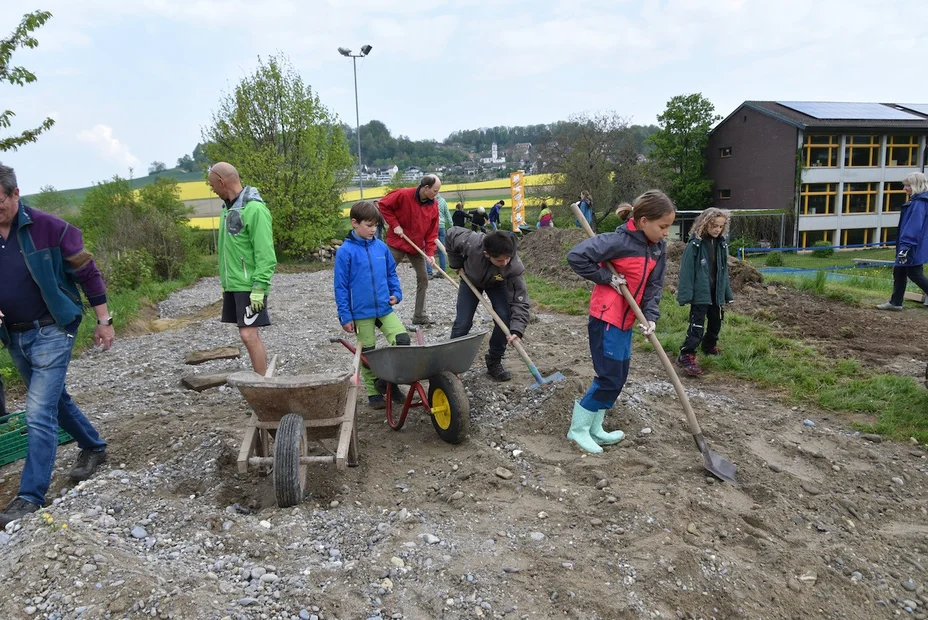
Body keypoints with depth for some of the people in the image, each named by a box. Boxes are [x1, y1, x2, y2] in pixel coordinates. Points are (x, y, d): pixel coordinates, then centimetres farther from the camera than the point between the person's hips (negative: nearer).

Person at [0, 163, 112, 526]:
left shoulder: (48, 228, -14)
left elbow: (88, 272, -6)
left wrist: (104, 321, -4)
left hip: (51, 332, -6)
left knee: (39, 413, -9)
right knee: (54, 399, 20)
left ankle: (31, 496, -1)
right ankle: (93, 448, 42)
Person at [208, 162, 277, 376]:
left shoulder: (254, 209, -15)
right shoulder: (228, 207, 13)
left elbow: (265, 254, -19)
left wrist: (259, 288, -21)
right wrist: (224, 281, 17)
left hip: (249, 286, -9)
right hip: (233, 284, 9)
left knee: (249, 335, -10)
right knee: (251, 335, 12)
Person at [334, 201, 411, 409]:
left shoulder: (381, 247, 3)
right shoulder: (345, 251, -10)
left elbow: (391, 273, 15)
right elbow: (341, 286, -7)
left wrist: (396, 293, 1)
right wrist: (345, 316, -8)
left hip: (384, 308, 4)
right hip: (361, 312, -3)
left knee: (402, 339, -10)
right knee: (368, 353, 8)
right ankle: (374, 394, 22)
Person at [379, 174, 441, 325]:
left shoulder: (433, 206, -5)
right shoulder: (403, 195, -19)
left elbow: (432, 232, -4)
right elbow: (384, 205, -10)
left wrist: (430, 253, -12)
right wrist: (394, 224, -16)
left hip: (417, 247, 5)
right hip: (397, 243, -5)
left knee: (423, 279, 5)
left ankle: (420, 316, 14)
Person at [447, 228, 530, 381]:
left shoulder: (515, 267, -40)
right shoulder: (473, 243, -43)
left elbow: (520, 301, -36)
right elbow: (452, 234, -21)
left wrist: (517, 330, -46)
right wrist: (457, 264, -15)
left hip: (497, 283, 0)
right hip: (470, 279, 0)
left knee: (505, 317, -17)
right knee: (463, 322, -7)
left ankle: (494, 362, 2)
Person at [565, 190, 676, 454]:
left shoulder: (658, 247, 3)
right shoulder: (620, 241, -21)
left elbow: (654, 284, 7)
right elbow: (576, 256, -26)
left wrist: (650, 316, -7)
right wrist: (606, 277, -20)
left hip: (626, 319, 9)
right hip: (606, 317, -9)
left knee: (619, 376, 13)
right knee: (610, 377, -5)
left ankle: (595, 429, 26)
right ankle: (578, 428, 11)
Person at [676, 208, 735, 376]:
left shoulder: (721, 243, 5)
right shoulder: (695, 243, -13)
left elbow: (723, 270, 12)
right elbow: (687, 270, -15)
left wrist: (728, 293, 13)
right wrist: (686, 294, -19)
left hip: (716, 292, 7)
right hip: (700, 292, -7)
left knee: (716, 321, 20)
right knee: (697, 325, -9)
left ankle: (709, 346, 42)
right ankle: (686, 356, -5)